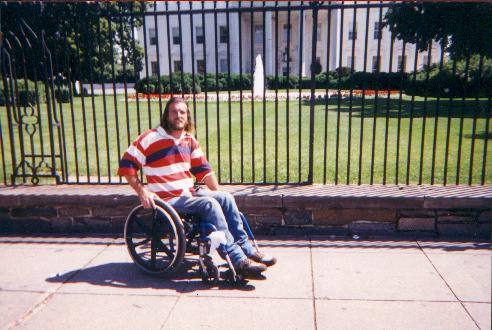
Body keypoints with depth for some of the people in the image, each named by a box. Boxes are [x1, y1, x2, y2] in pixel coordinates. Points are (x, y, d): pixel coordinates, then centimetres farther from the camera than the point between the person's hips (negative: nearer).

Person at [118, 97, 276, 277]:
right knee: (209, 204, -28)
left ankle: (247, 249, -13)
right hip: (168, 199, -6)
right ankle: (238, 260, -29)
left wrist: (218, 194, 7)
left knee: (226, 197, -15)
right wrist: (142, 192, -16)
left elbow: (203, 169, 15)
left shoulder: (190, 141, 12)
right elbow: (126, 165, -7)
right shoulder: (150, 139, -7)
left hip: (190, 193, 7)